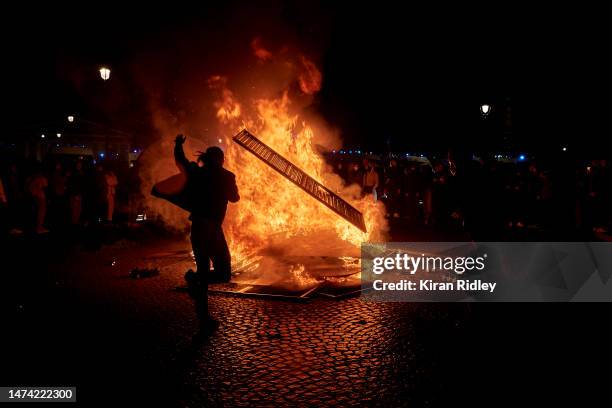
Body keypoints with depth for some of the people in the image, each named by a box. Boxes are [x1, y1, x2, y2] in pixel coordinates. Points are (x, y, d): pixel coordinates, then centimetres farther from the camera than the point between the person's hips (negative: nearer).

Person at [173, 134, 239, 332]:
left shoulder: (196, 173, 4)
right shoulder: (226, 176, -2)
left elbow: (180, 160, 21)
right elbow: (235, 197, 14)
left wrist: (178, 144, 40)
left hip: (197, 228, 4)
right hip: (213, 229, -4)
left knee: (204, 272, 13)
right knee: (223, 273, 3)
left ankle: (204, 318, 12)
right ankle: (195, 279, -25)